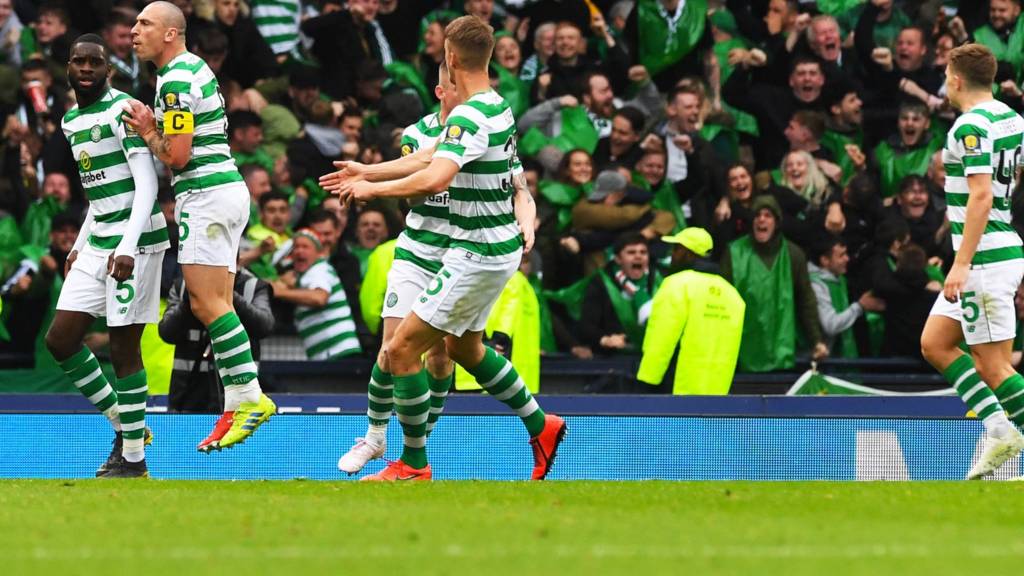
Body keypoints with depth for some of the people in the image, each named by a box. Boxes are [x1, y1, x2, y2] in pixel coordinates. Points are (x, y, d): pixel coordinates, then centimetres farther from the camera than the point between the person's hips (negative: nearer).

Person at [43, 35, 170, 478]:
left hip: (136, 241, -8)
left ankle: (133, 458, 2)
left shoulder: (121, 110, -12)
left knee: (123, 348, -6)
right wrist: (80, 243, 22)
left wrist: (127, 247, -26)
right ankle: (123, 423, 17)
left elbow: (146, 183, -18)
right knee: (60, 339, 3)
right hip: (97, 243, 9)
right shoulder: (71, 121, 15)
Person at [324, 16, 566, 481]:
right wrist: (367, 172, 21)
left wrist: (372, 189, -24)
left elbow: (434, 179, -37)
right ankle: (541, 427, 36)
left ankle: (414, 464, 3)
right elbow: (432, 155, 18)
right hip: (498, 247, 10)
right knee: (463, 347, 29)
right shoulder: (498, 107, 7)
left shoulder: (469, 117, -23)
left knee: (400, 351, -5)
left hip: (478, 255, -10)